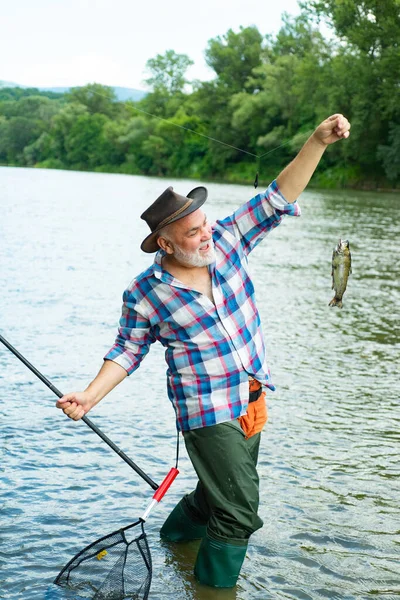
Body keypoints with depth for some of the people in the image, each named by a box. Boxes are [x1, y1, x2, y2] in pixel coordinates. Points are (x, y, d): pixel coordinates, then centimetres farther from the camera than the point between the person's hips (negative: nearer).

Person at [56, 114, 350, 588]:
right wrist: (91, 394, -14)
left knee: (222, 492, 25)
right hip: (209, 414, -6)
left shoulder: (226, 242, -5)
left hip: (252, 401, 6)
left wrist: (317, 142, -16)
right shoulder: (144, 295, -14)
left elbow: (277, 199, -6)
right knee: (240, 513, -5)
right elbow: (127, 352, -2)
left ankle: (175, 534, 52)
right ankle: (213, 585, 18)